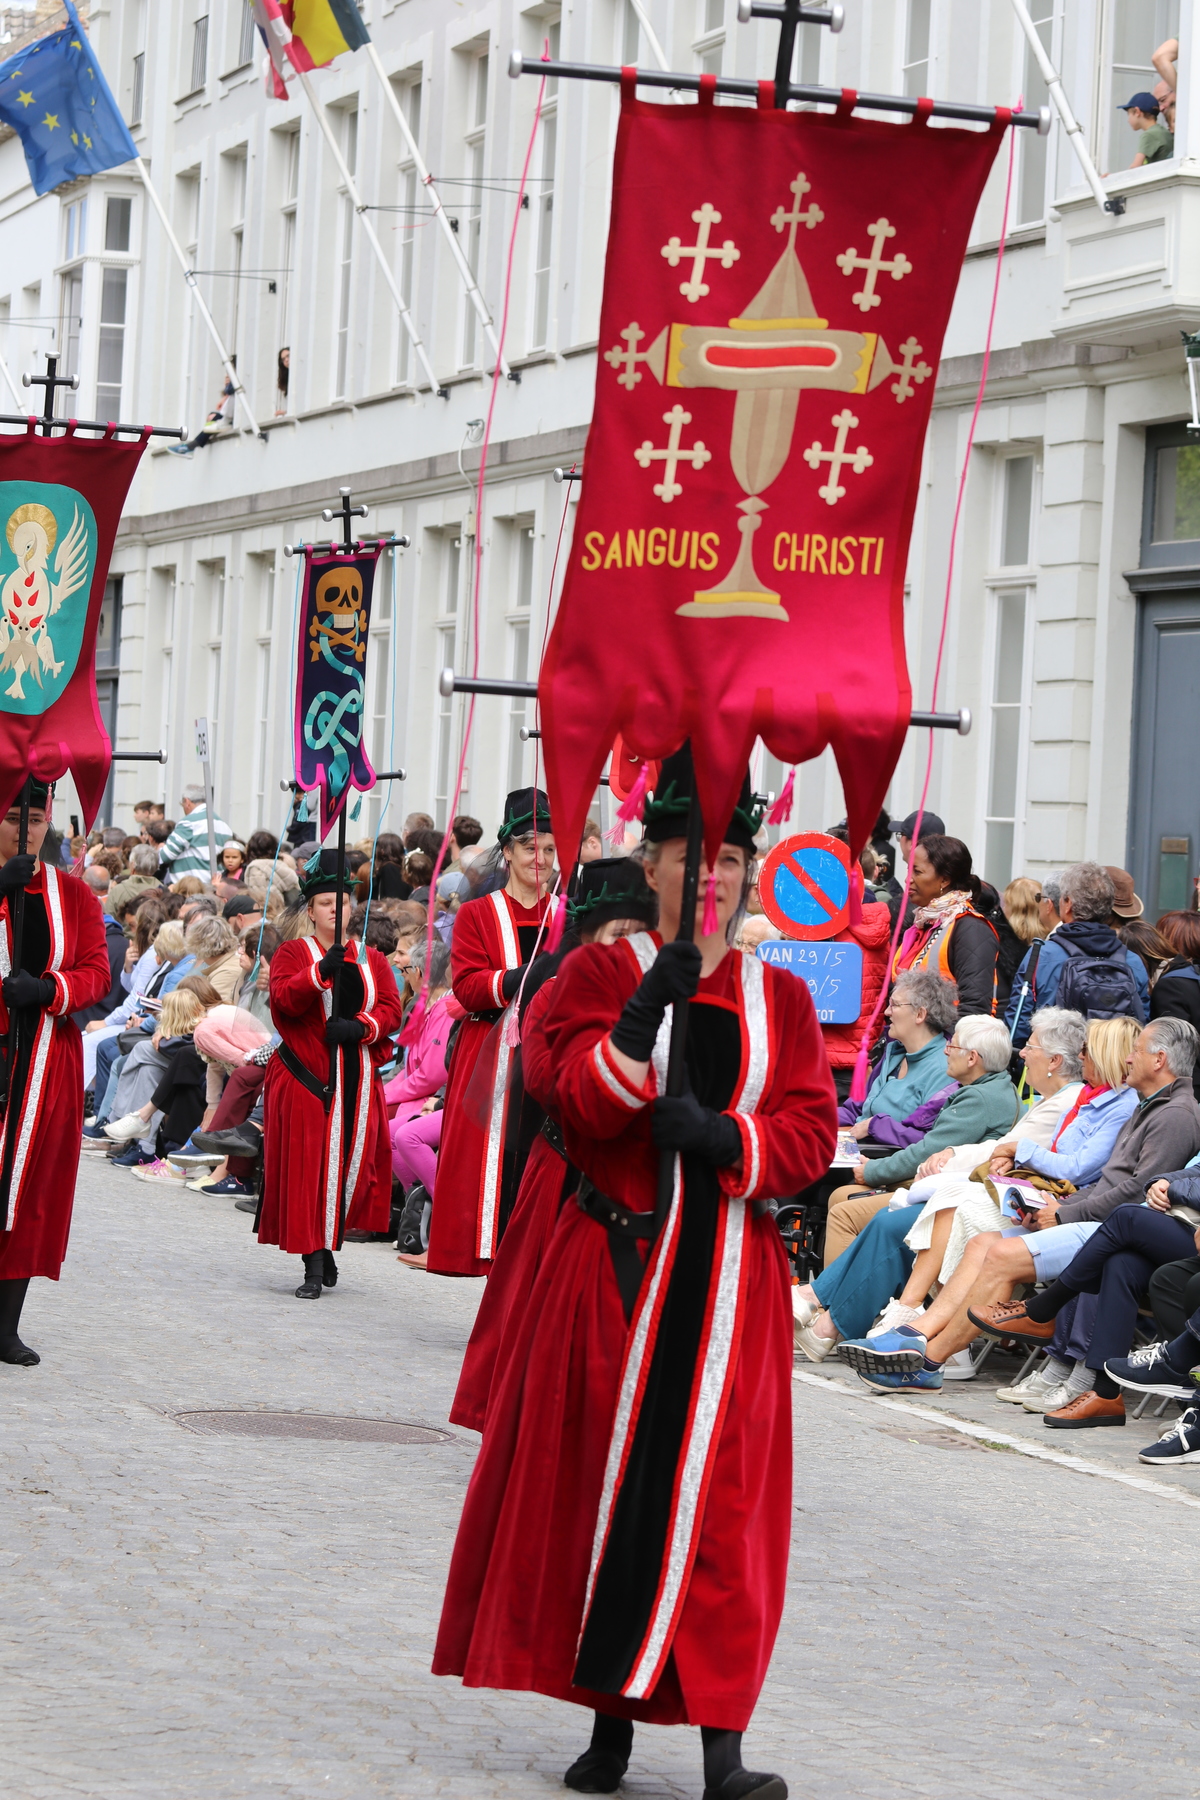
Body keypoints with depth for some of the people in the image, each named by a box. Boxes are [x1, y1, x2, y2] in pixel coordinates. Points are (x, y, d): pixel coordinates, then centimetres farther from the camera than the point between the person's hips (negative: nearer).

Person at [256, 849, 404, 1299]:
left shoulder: (371, 959, 15)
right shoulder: (293, 953, 5)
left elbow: (391, 1009, 5)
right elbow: (284, 999, -12)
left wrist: (360, 1027, -14)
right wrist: (322, 971, -28)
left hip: (357, 1080, 3)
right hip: (305, 1077, -3)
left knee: (352, 1164, 2)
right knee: (309, 1167, -8)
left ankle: (328, 1246, 21)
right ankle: (314, 1267, -9)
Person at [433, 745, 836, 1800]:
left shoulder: (781, 998, 10)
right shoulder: (602, 971, 3)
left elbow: (812, 1130, 3)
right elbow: (581, 1101, -10)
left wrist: (723, 1135, -15)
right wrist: (646, 1012, -24)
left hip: (731, 1273, 1)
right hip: (618, 1266, -1)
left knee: (722, 1498, -4)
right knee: (607, 1482, 3)